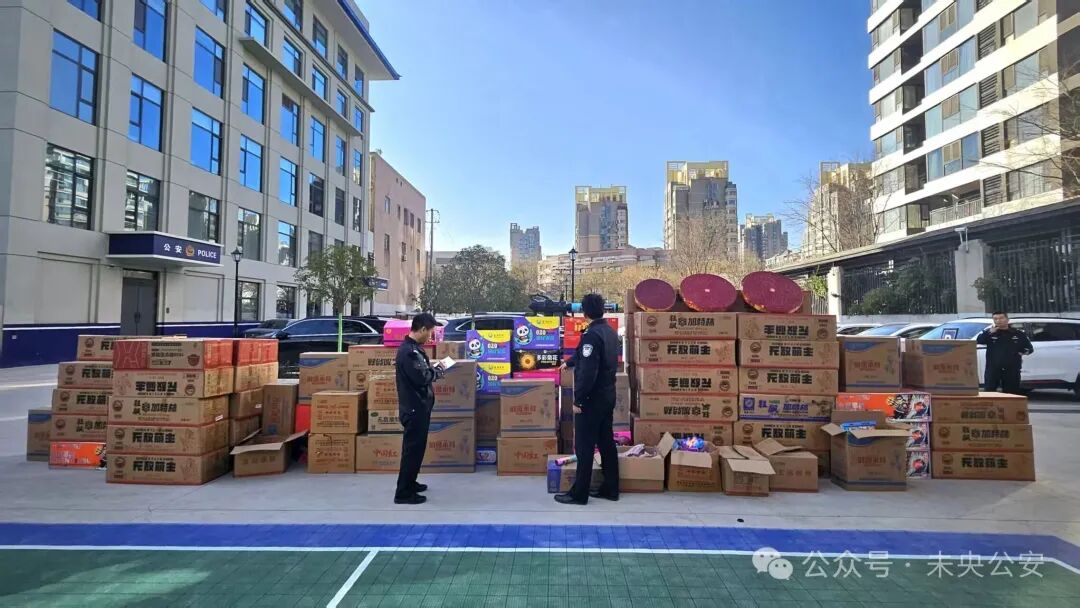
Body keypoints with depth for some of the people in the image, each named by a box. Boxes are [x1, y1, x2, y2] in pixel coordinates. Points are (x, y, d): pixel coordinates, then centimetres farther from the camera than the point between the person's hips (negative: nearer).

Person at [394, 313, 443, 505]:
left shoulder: (412, 348, 12)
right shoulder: (409, 351, -22)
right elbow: (422, 378, -27)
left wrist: (432, 368, 2)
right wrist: (437, 371, -11)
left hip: (417, 406, 11)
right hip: (415, 408, -11)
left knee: (415, 447, 20)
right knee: (413, 449, -3)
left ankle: (409, 483, 33)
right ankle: (403, 493, 6)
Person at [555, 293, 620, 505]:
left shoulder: (591, 335, -20)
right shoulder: (610, 332, 10)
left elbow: (587, 372, -26)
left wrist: (578, 400, -19)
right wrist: (569, 362, 43)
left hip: (592, 398, -9)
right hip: (607, 395, 9)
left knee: (584, 446, -1)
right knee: (606, 442, 15)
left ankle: (579, 494, 7)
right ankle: (611, 489, 23)